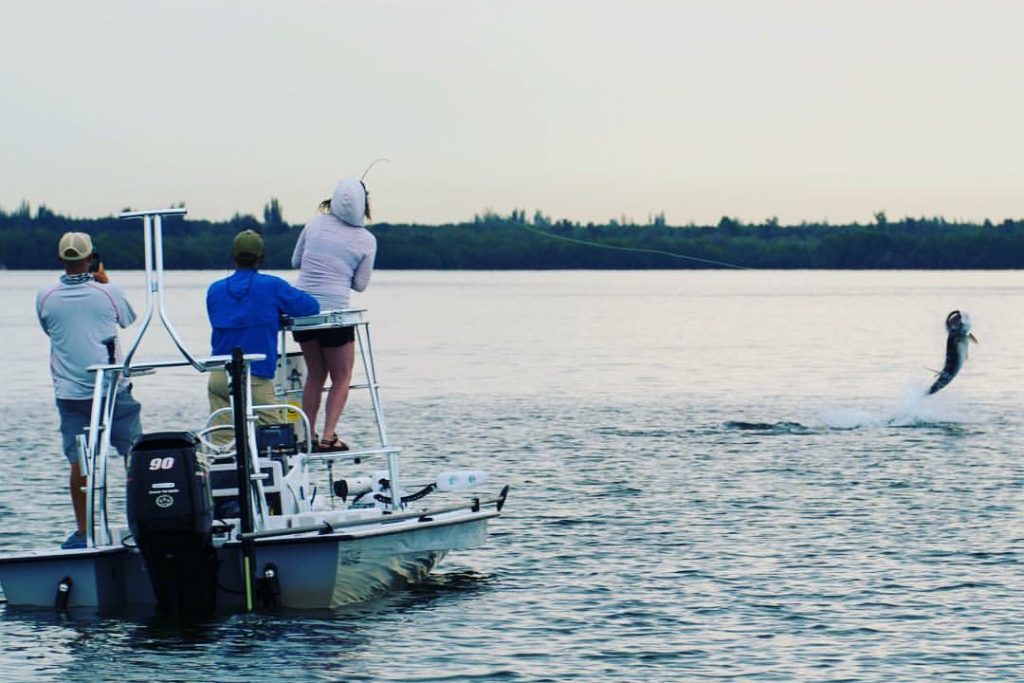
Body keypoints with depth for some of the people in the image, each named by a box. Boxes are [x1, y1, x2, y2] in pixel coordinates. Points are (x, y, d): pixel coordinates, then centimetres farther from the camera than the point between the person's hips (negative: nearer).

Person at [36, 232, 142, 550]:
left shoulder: (45, 298, -2)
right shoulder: (109, 293, -5)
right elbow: (129, 320, 15)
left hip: (70, 392, 1)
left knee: (79, 462, 3)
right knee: (135, 455, 9)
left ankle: (82, 531, 4)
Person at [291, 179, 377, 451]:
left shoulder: (315, 224, 2)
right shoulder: (366, 240, -4)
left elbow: (296, 262, 13)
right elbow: (360, 284, 3)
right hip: (334, 311, -4)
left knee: (315, 375, 18)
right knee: (341, 378, 11)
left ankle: (308, 436, 16)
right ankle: (328, 436, -1)